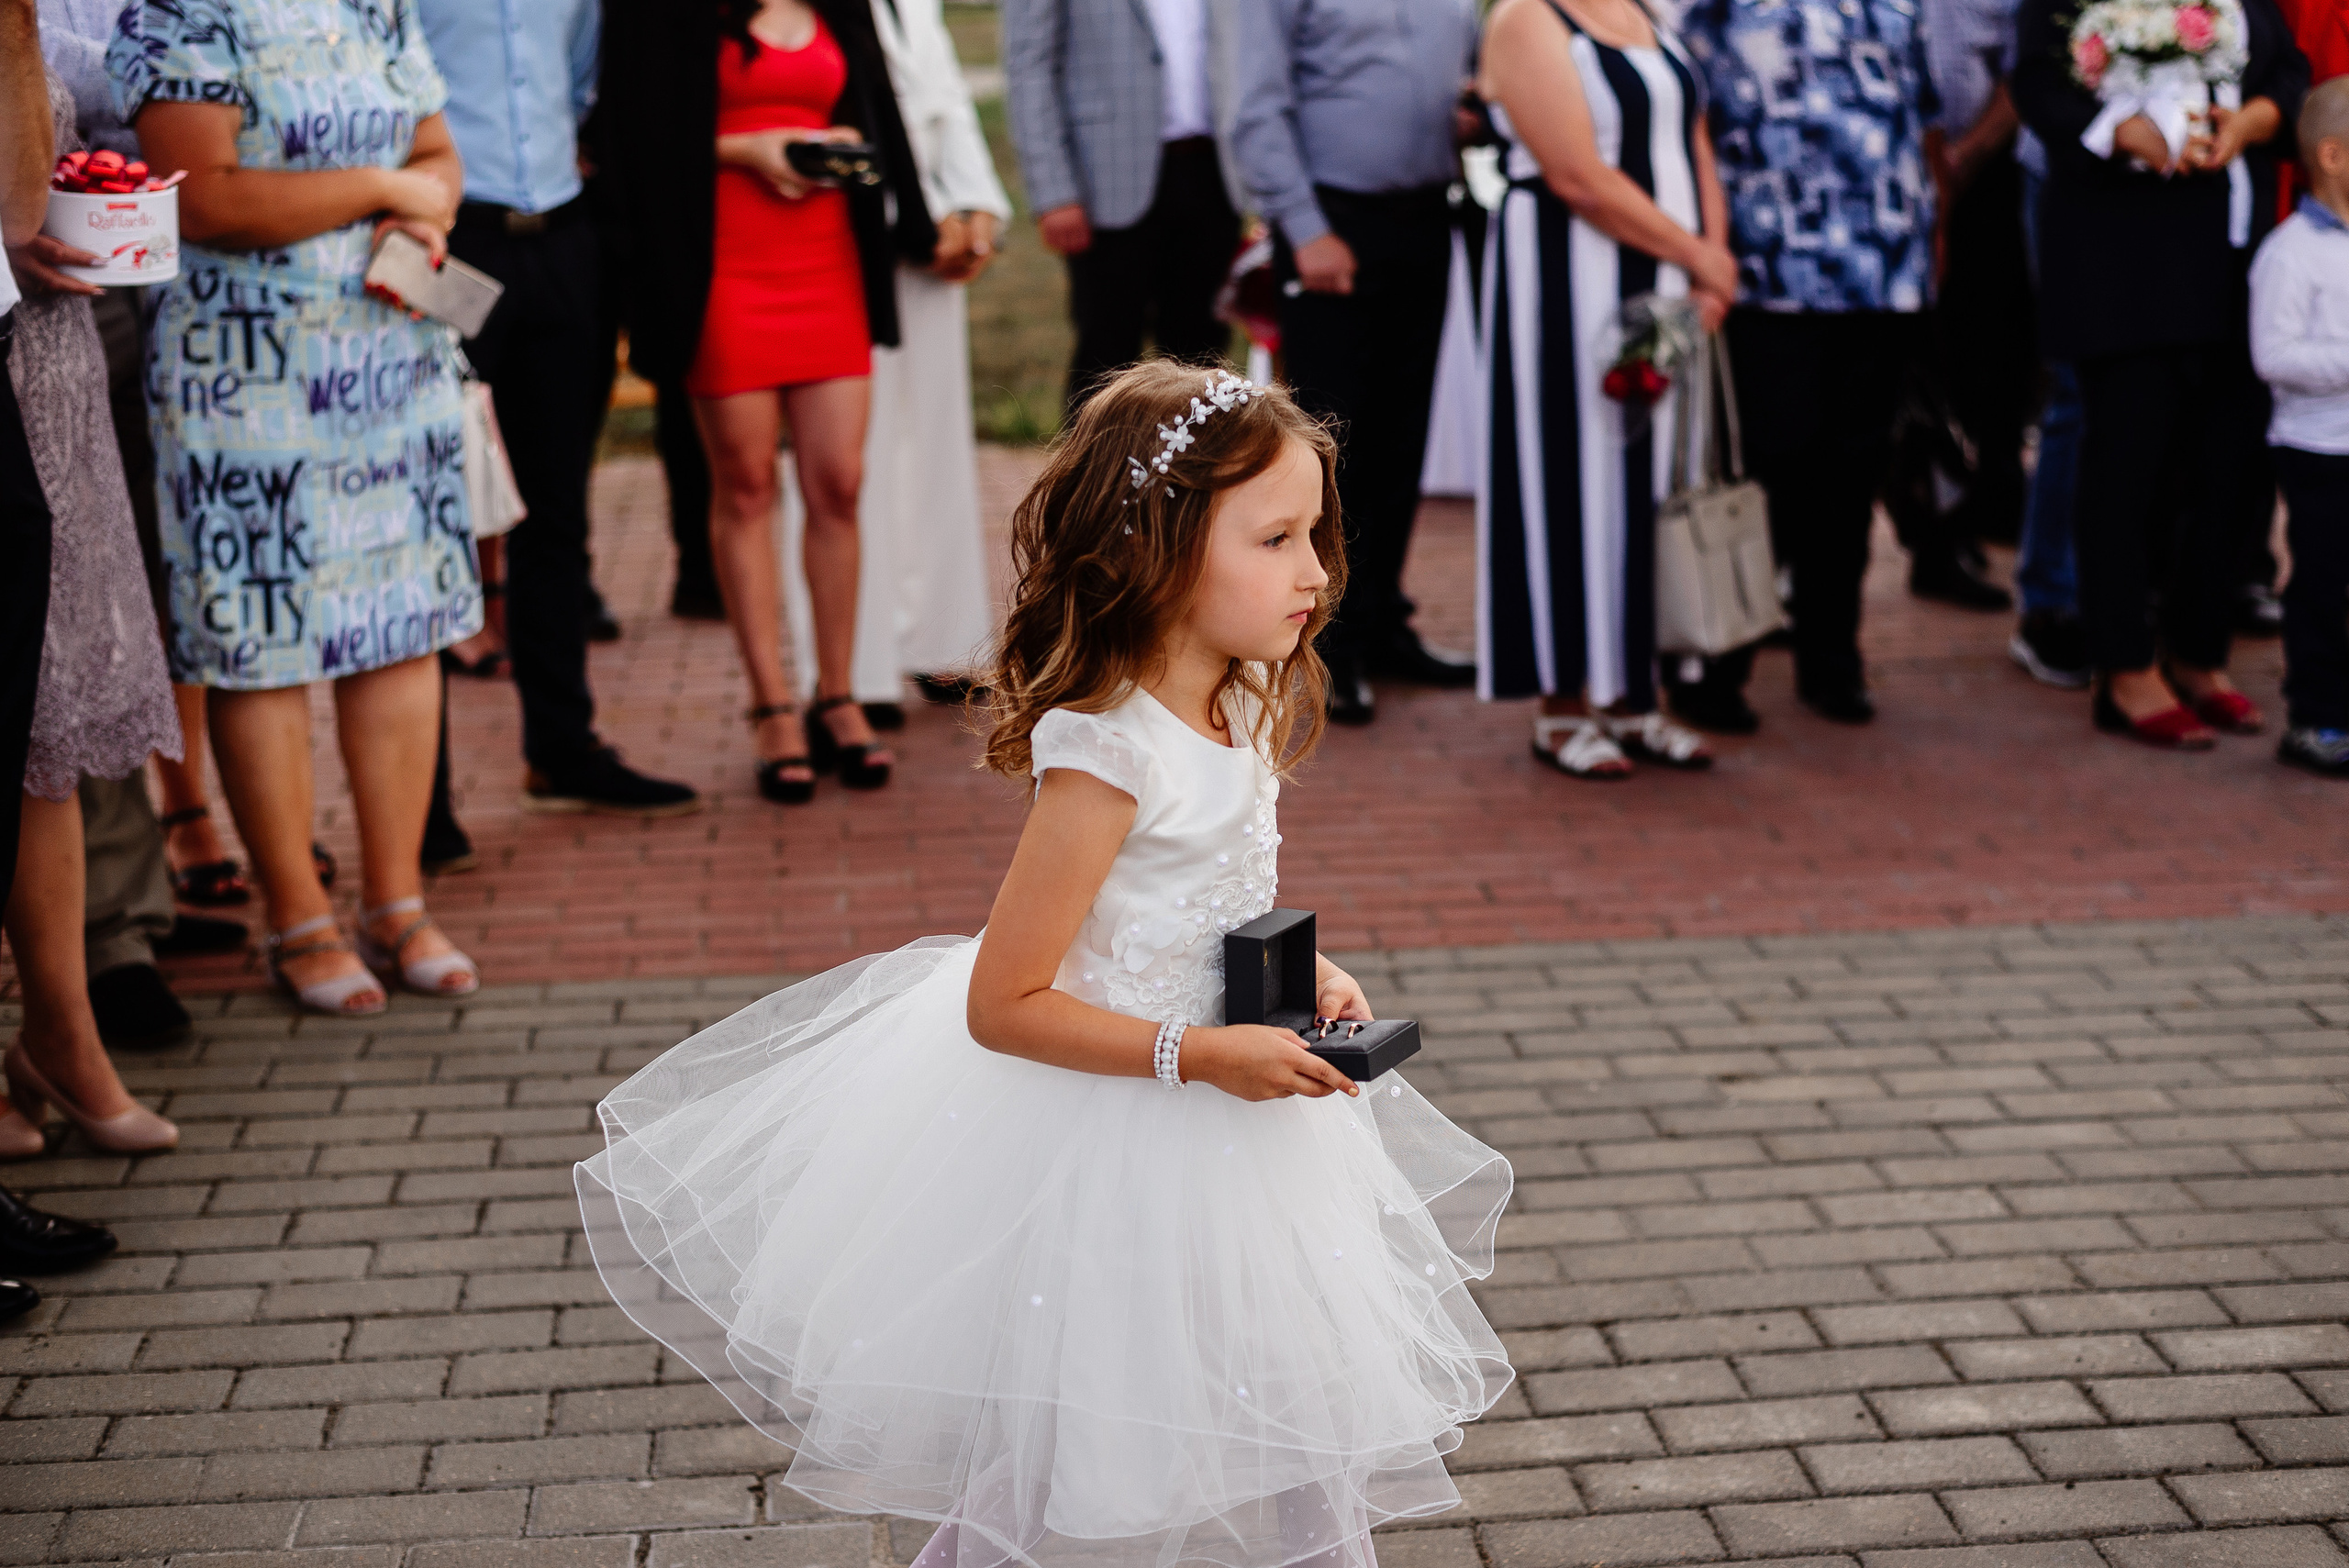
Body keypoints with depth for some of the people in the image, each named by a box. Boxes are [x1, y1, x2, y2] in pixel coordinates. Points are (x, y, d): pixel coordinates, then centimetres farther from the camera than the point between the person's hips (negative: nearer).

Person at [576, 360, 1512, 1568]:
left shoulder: (1245, 711, -1)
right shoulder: (1108, 758, -28)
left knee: (1249, 1440, 22)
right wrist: (1198, 1054, -27)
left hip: (1223, 1118, 9)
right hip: (1106, 1140, -8)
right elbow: (1000, 1004, -25)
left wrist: (1303, 975, -1)